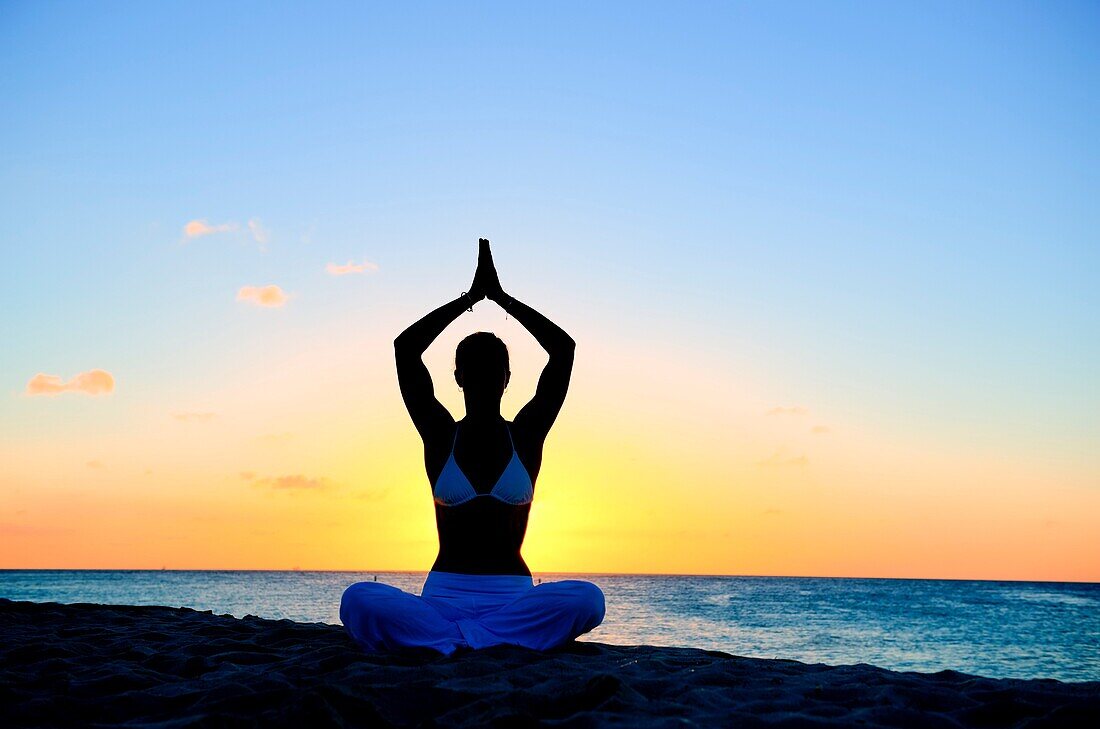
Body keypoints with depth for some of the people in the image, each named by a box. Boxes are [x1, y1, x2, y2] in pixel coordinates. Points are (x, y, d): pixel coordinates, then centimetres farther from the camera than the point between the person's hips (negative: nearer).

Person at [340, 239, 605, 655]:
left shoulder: (526, 435, 7)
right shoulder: (441, 436, 7)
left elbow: (564, 348, 0)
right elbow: (405, 348, -2)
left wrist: (501, 297, 5)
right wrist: (470, 297, 5)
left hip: (513, 596, 1)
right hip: (443, 595, 0)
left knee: (587, 598, -33)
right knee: (358, 600, -31)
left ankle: (449, 641, -31)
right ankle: (500, 641, -30)